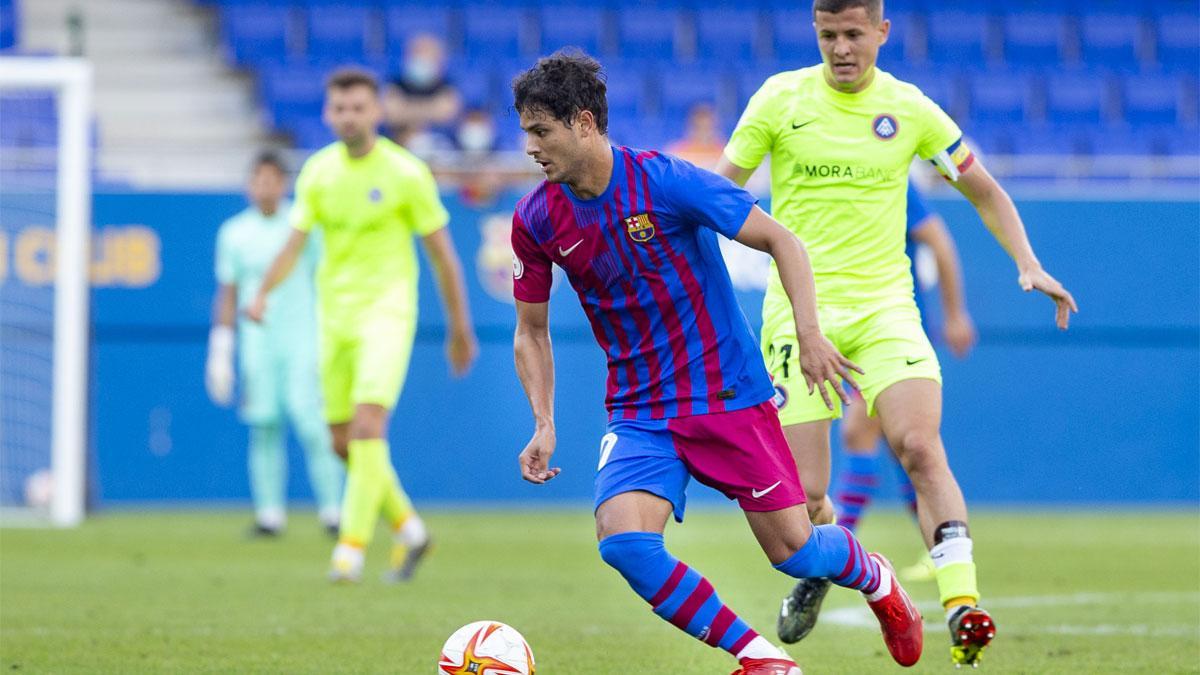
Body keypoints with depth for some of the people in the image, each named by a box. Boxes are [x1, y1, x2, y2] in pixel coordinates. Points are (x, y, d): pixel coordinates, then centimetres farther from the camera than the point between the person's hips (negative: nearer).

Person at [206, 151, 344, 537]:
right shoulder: (234, 233, 8)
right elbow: (228, 295, 12)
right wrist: (220, 352, 8)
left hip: (302, 342, -2)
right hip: (256, 343, 2)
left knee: (311, 424, -12)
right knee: (264, 428, -2)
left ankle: (332, 509, -6)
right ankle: (269, 514, 2)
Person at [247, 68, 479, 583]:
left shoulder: (405, 173, -6)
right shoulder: (318, 172, 5)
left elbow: (441, 253, 1)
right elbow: (296, 241, 4)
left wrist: (460, 328, 5)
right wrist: (263, 292, -15)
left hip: (386, 310, -5)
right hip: (335, 315, 5)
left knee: (367, 425, -21)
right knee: (344, 441, 7)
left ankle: (352, 547, -19)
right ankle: (408, 528, 27)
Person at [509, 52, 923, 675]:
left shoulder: (665, 182, -16)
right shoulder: (535, 220, -2)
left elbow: (781, 242, -11)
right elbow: (531, 332, 11)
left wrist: (810, 336, -21)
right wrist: (544, 425, -1)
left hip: (730, 396, -3)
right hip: (639, 414, 3)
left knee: (790, 549, -2)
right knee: (622, 540, -22)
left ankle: (874, 579, 36)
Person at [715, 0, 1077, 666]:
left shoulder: (911, 109, 2)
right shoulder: (781, 99, -1)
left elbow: (984, 191, 13)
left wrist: (1027, 264, 1)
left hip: (884, 306, 0)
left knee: (920, 448, -23)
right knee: (802, 496, -5)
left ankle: (962, 605, -26)